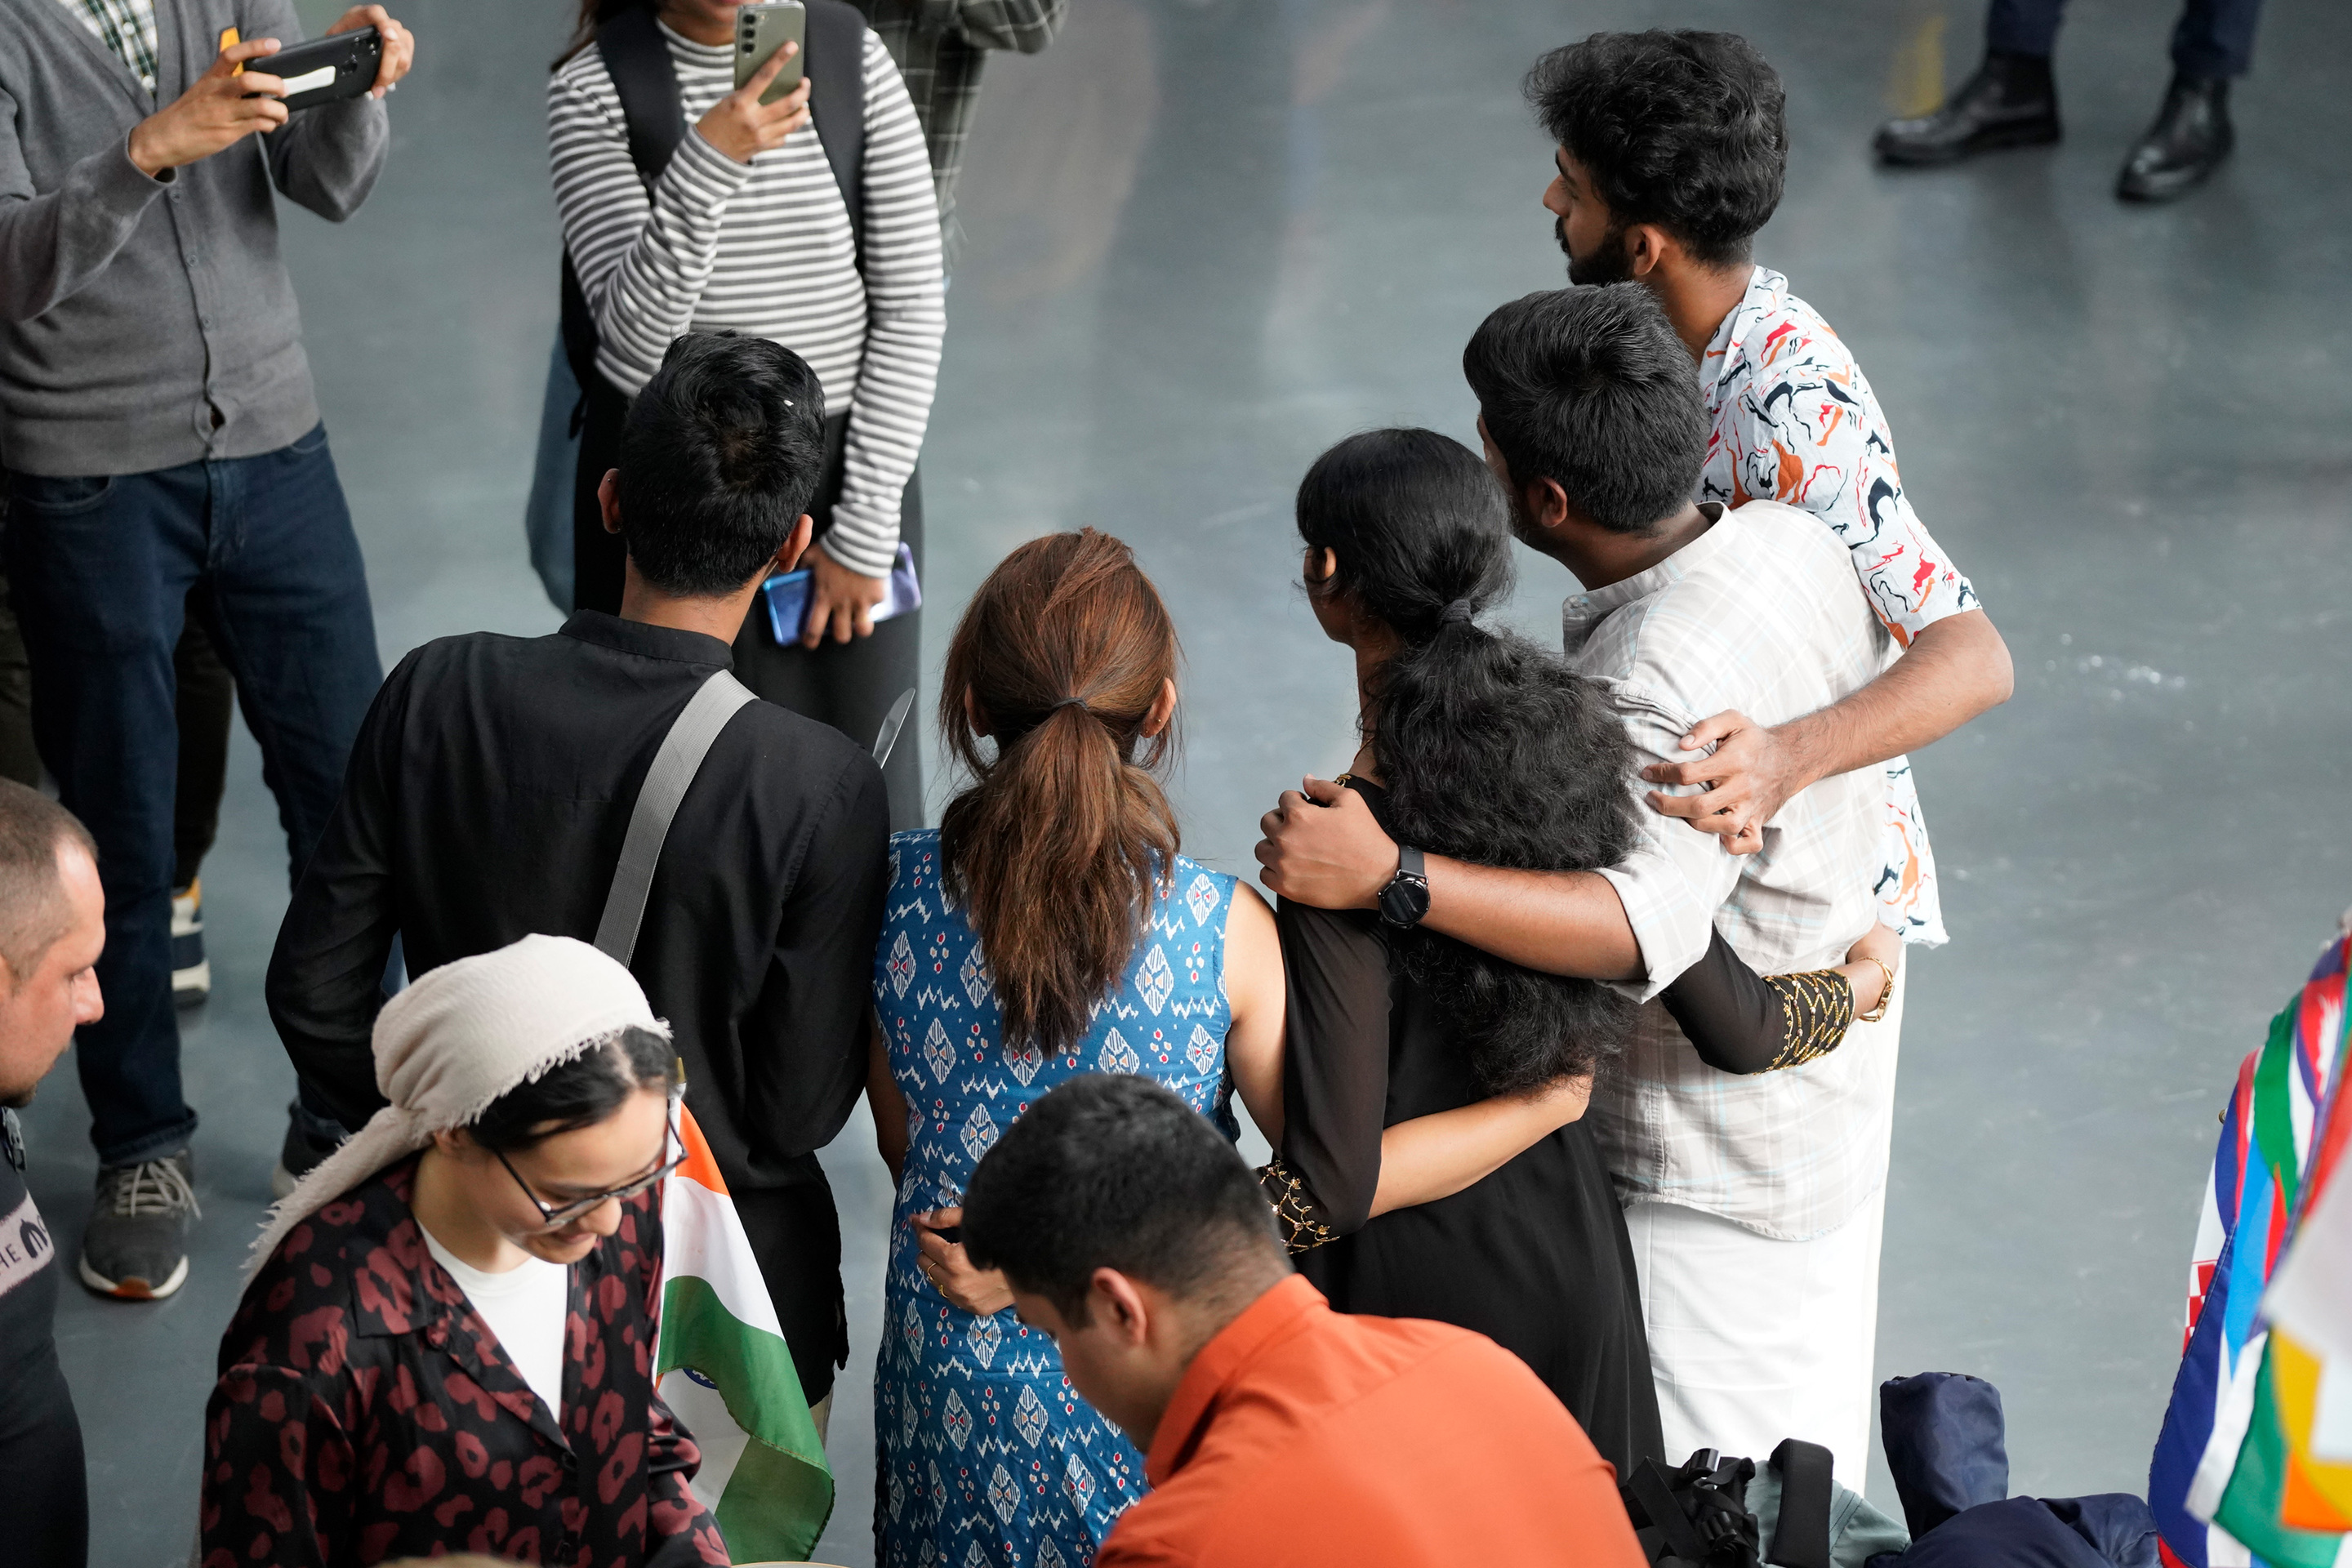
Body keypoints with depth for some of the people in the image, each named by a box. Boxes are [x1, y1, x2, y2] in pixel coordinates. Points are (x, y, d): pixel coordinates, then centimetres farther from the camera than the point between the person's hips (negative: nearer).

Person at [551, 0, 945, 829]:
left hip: (842, 468, 1)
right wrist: (709, 164, -34)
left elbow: (912, 308, -3)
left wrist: (866, 529, -6)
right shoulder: (593, 87, -10)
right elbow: (634, 328, -19)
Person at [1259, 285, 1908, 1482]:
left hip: (1710, 1176, -9)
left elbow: (1647, 923, -46)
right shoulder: (1796, 542, -4)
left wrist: (1391, 876, -52)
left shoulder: (1654, 684, -33)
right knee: (1803, 1496, 25)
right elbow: (1874, 681, 16)